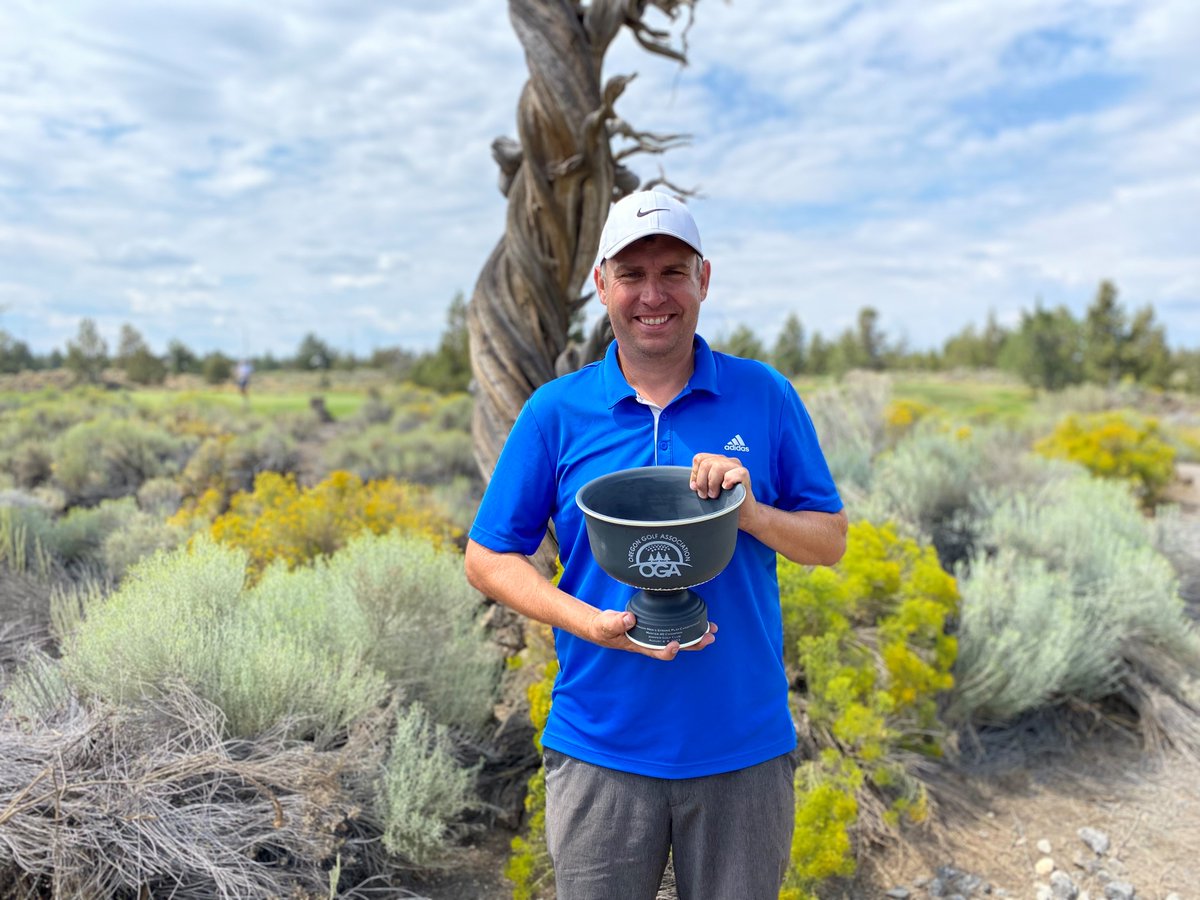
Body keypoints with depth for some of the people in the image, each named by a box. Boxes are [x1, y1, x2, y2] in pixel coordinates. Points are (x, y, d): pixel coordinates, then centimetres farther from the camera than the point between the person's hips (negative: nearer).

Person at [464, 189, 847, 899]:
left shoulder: (766, 397, -2)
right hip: (600, 751, 0)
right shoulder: (555, 412, -4)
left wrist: (750, 513, -18)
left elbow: (831, 541, 3)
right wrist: (595, 625, -16)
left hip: (744, 747, 1)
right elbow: (487, 559, -1)